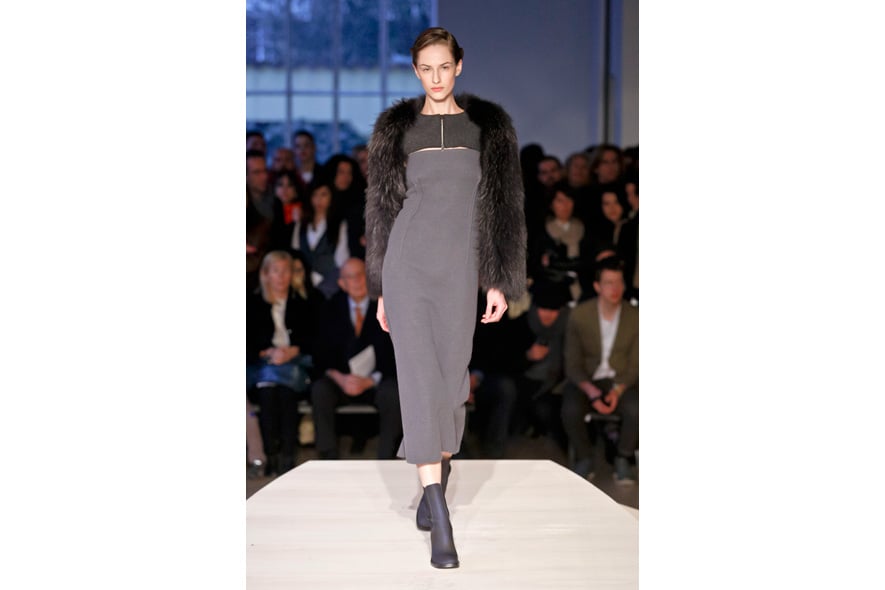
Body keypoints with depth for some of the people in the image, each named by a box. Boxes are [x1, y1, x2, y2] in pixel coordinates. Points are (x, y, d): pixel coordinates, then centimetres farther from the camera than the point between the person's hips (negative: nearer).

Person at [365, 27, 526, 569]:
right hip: (408, 262, 0)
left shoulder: (489, 126, 5)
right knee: (420, 378, -9)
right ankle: (441, 526, -11)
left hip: (460, 267, 0)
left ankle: (439, 470, 36)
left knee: (452, 376, 7)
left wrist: (500, 281, -2)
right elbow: (383, 208, 11)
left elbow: (505, 206, 4)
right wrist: (381, 288, 9)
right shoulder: (397, 128, 8)